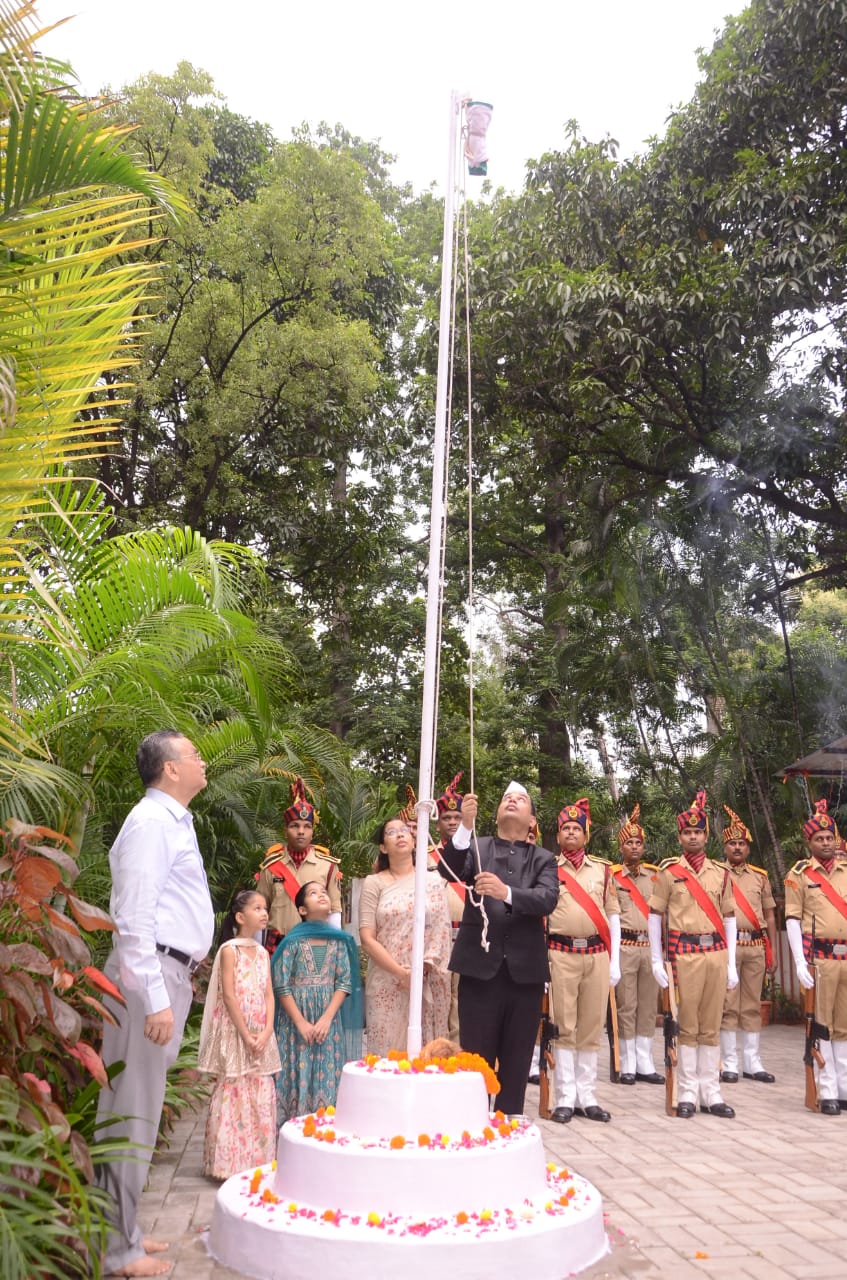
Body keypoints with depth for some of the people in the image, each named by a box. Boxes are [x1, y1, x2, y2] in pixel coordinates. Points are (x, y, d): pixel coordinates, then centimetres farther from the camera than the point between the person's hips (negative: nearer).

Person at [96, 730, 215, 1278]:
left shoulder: (175, 821, 15)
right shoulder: (152, 822, -15)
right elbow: (134, 918, -21)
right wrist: (156, 999, -23)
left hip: (170, 972, 10)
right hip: (151, 976, -10)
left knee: (141, 1108, 17)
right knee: (132, 1110, 0)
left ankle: (123, 1231, 29)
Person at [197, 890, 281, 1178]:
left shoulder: (263, 953, 10)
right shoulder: (229, 950, -9)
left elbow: (268, 995, 7)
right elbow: (229, 995, -13)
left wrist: (266, 1033, -7)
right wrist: (246, 1036, -15)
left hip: (261, 1036, 6)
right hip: (235, 1033, -6)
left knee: (262, 1096, 8)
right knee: (234, 1094, -2)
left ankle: (259, 1159, 18)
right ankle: (230, 1163, 7)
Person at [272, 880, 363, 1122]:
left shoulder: (339, 941, 3)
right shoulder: (293, 941, -6)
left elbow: (345, 983, 1)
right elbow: (281, 986, -8)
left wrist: (327, 1018, -9)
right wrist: (301, 1022, -12)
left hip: (328, 1018, 3)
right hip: (296, 1017, -3)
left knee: (328, 1073, 3)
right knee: (298, 1071, -1)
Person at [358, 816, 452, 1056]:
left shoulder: (432, 880, 9)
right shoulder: (374, 883, 3)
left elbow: (442, 929, 4)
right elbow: (367, 938, -3)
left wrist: (424, 968, -9)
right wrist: (401, 972, -10)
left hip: (427, 984, 1)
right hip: (387, 983, -1)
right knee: (387, 1051, -1)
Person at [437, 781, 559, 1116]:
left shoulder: (543, 859, 8)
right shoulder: (477, 848, 6)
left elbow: (548, 899, -11)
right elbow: (451, 869, -14)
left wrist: (507, 892, -30)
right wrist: (465, 826, -30)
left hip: (525, 971, 1)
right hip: (480, 967, -1)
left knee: (516, 1062, 10)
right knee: (476, 1058, 5)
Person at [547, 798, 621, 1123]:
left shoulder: (603, 869, 10)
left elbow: (613, 915, 11)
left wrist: (614, 961, 6)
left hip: (597, 955, 2)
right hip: (561, 955, -2)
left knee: (591, 1027, 7)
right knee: (563, 1027, 1)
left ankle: (587, 1097, 16)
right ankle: (565, 1099, 9)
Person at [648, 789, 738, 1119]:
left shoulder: (720, 873, 10)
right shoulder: (669, 870, 1)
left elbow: (729, 919, 13)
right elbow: (654, 915, 1)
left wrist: (731, 964, 8)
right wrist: (657, 961, -3)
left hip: (716, 954, 3)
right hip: (684, 953, -3)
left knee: (711, 1026, 8)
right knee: (686, 1026, 3)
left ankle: (710, 1093, 17)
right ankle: (687, 1094, 12)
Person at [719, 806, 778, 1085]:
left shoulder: (760, 876, 12)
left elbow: (770, 916, 14)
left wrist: (773, 952, 9)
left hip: (756, 947, 4)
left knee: (753, 1005, 8)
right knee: (728, 1004, -1)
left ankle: (752, 1062, 15)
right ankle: (730, 1063, 6)